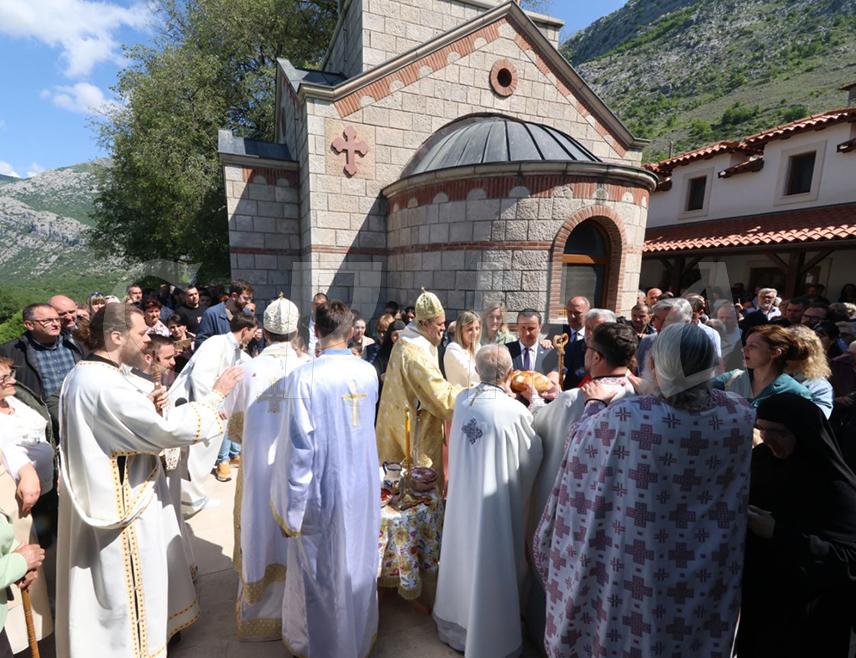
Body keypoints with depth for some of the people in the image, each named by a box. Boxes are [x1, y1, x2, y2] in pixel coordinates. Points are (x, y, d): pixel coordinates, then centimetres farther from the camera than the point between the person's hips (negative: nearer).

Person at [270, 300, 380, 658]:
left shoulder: (303, 377, -22)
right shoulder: (369, 372, -6)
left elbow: (297, 447, -19)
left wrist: (290, 507, -9)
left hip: (322, 490, -4)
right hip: (363, 487, 5)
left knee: (315, 568, 19)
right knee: (358, 564, 24)